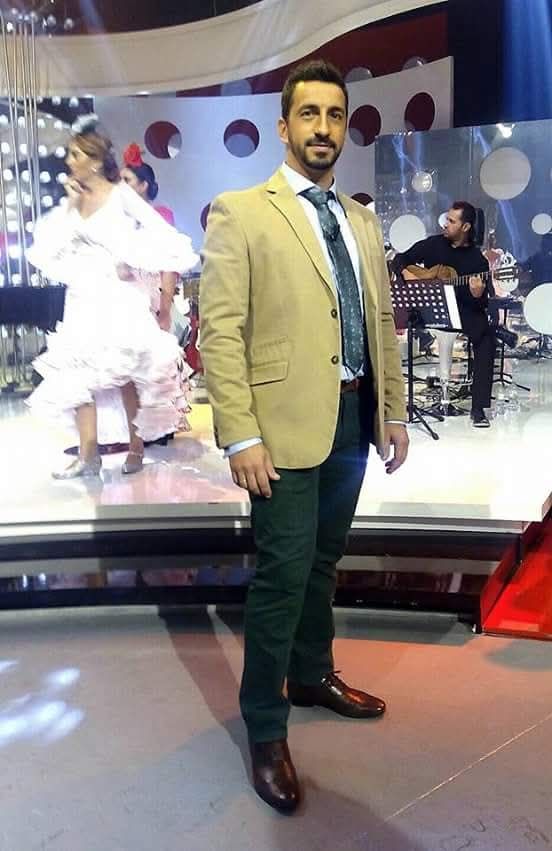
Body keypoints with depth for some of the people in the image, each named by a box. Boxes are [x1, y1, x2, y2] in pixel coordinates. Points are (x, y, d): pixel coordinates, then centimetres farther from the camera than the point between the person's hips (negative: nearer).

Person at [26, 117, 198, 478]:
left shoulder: (123, 197, -6)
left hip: (119, 299, -5)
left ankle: (136, 447, 16)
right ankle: (88, 455, 5)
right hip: (83, 300, 5)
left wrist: (132, 262, -12)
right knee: (79, 374, 1)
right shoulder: (72, 201, 8)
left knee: (126, 375, 3)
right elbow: (46, 250, 2)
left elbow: (168, 240, -12)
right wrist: (69, 207, -2)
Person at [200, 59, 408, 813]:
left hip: (353, 417, 6)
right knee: (284, 572, -3)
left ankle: (312, 675, 38)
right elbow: (220, 331, -11)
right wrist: (241, 437, -17)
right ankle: (265, 730, 14)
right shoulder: (240, 212, -4)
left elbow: (381, 321, 17)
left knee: (324, 561, 17)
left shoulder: (362, 221, 15)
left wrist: (394, 412, 13)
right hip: (286, 421, -6)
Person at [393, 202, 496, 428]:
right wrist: (406, 274, -5)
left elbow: (483, 305, -3)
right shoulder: (433, 244, 6)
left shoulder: (477, 259, -1)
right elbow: (400, 259, 16)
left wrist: (478, 295, -27)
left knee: (486, 337, -30)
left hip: (464, 310, -2)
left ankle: (479, 408, -26)